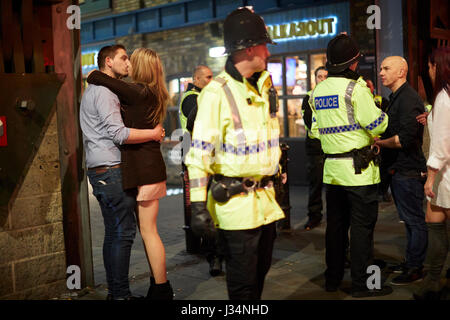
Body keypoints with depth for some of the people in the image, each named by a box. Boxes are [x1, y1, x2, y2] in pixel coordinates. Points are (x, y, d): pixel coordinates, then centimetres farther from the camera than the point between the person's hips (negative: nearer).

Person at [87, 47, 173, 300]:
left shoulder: (138, 92, -15)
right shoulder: (152, 94, 13)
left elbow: (97, 77, -15)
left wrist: (91, 77, 5)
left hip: (145, 169, -9)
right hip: (146, 167, 9)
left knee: (148, 231, -2)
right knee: (146, 229, 15)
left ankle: (162, 290, 6)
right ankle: (159, 286, 24)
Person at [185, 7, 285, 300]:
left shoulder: (265, 87, 10)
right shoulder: (217, 93, -15)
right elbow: (200, 152, -16)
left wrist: (276, 185, 21)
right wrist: (199, 206, -18)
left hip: (266, 199, 7)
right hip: (234, 203, -7)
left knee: (261, 270, 19)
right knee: (243, 284, 4)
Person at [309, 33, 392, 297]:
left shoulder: (318, 91, 9)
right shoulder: (355, 88, -13)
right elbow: (378, 125, -14)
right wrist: (372, 99, 5)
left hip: (332, 167, 7)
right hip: (359, 169, -7)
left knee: (336, 224, 14)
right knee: (362, 226, 1)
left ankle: (332, 279, 23)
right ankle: (361, 284, 7)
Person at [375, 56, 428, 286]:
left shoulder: (408, 98, -16)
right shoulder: (395, 98, 16)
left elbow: (405, 139, -25)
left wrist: (379, 142, -13)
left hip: (408, 170, -10)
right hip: (399, 169, 10)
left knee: (414, 220, -1)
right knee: (409, 219, 17)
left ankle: (415, 269, 7)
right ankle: (410, 262, 27)